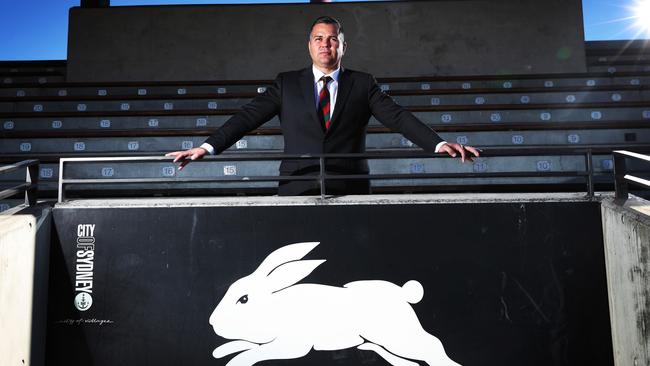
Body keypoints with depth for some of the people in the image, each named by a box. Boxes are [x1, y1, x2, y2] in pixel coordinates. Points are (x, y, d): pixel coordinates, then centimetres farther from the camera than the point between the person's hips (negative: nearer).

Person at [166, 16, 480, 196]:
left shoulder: (362, 84, 11)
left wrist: (439, 144, -12)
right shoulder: (287, 84, 11)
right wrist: (207, 147, -7)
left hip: (349, 190, 0)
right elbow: (248, 117, 4)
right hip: (298, 189, 0)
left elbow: (398, 117, 1)